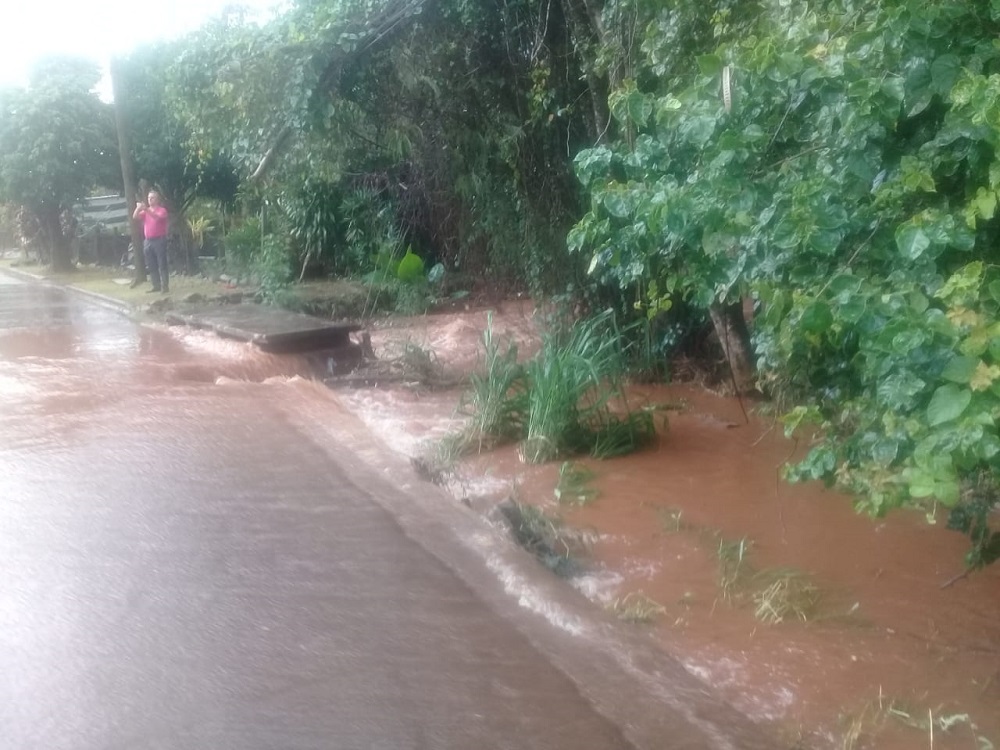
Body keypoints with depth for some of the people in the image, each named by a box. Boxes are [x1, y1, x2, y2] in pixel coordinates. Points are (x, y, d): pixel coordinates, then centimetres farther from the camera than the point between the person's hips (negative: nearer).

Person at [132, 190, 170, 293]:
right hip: (148, 241, 6)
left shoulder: (162, 210, -2)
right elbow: (135, 217, 5)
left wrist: (147, 209, -31)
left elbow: (158, 217, -22)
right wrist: (138, 208, -11)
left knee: (162, 265, -7)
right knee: (151, 266, 7)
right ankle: (156, 286, 12)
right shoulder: (145, 211, 15)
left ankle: (165, 286, -6)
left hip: (159, 240, -6)